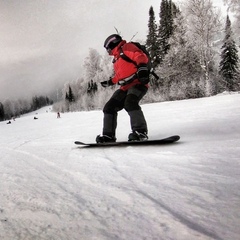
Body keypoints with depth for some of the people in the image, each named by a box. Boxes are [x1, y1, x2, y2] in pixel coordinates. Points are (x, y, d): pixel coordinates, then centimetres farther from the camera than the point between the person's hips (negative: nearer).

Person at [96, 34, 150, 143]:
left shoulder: (127, 48, 0)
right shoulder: (116, 59, 26)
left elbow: (141, 56, -17)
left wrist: (142, 67, -34)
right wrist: (110, 82, 43)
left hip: (138, 83, -9)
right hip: (125, 87, 9)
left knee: (130, 103, -34)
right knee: (109, 107, 1)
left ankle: (141, 132, -33)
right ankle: (108, 135, 4)